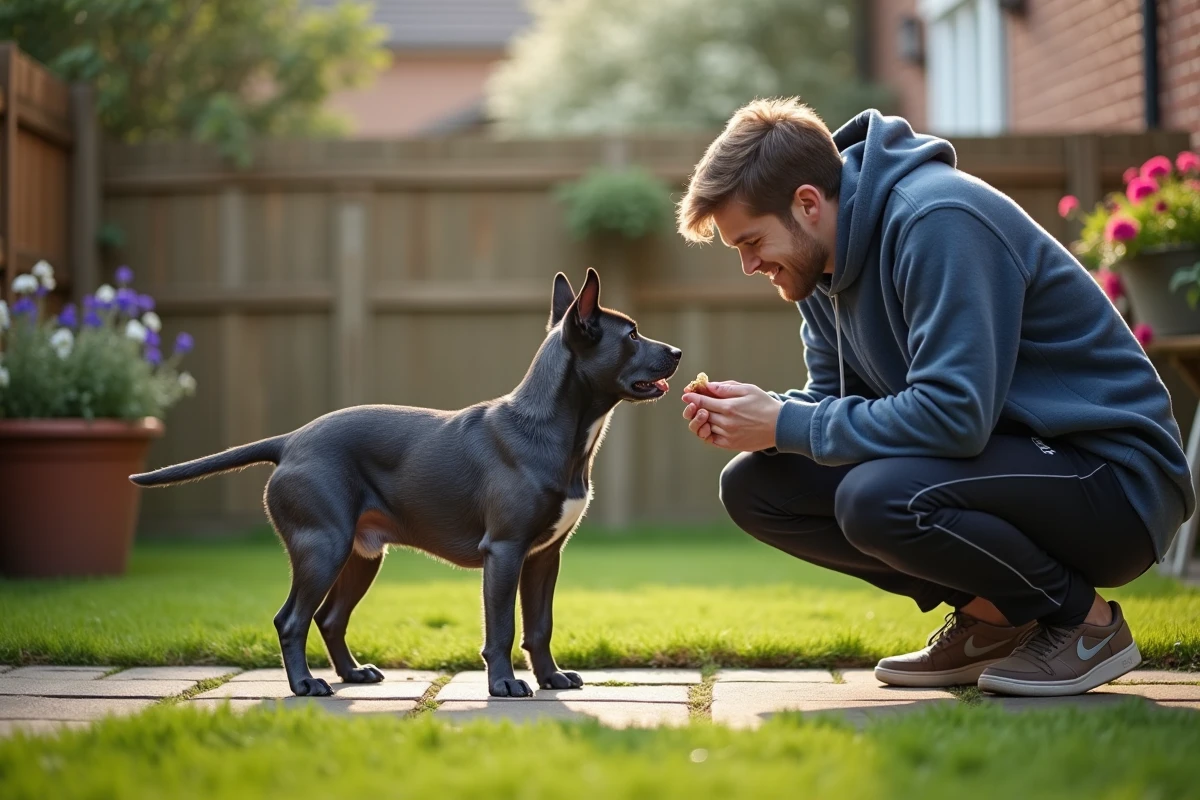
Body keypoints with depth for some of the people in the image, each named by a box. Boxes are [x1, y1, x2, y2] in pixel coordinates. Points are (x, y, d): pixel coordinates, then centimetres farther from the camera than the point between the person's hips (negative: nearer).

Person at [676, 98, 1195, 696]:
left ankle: (1084, 619, -9)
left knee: (876, 498, -35)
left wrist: (786, 426, -21)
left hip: (1115, 473, -9)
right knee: (754, 487, -2)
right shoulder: (825, 263, 6)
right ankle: (989, 619, 5)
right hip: (1007, 456, 9)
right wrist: (759, 415, -10)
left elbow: (954, 413, -30)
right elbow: (832, 398, 12)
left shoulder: (938, 221, -22)